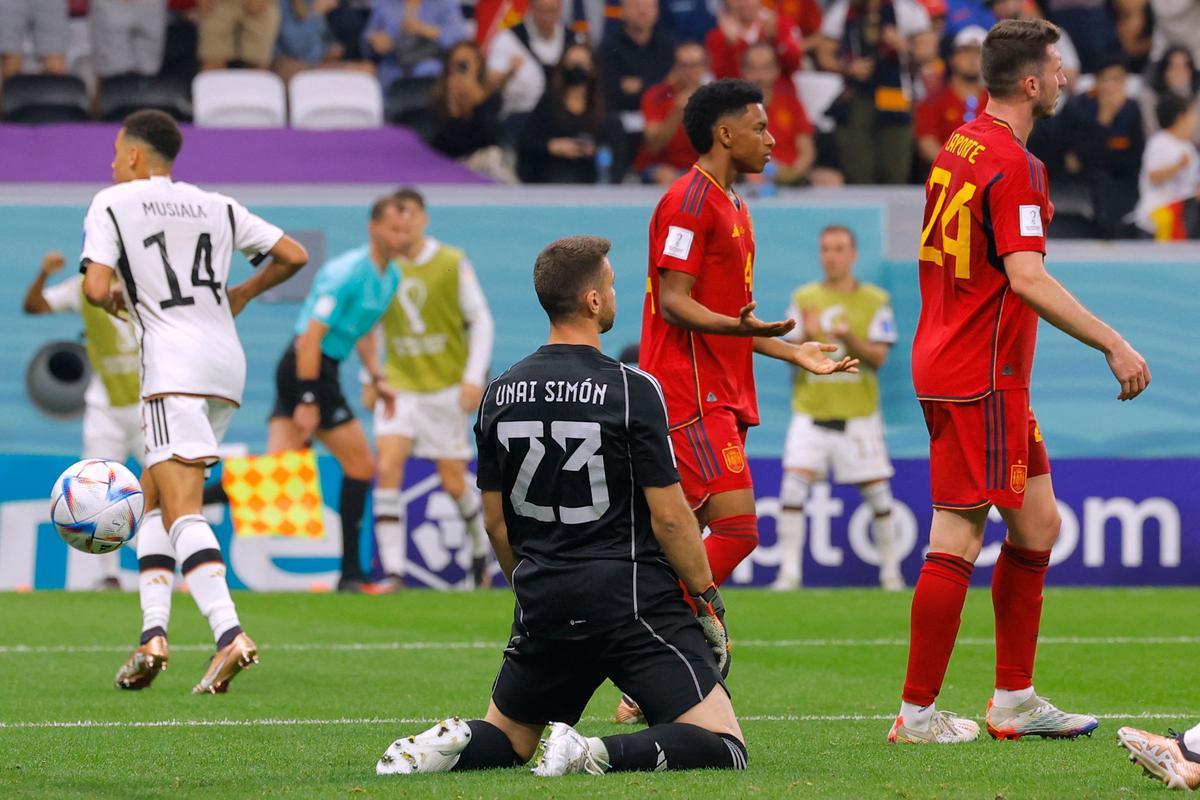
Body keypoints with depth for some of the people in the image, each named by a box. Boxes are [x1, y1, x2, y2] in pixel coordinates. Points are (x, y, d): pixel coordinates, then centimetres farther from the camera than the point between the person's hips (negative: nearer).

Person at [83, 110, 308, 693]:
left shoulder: (111, 204, 3)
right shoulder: (216, 206, 18)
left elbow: (95, 289, -9)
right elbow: (293, 256, 17)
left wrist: (113, 298, 13)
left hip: (173, 365, -6)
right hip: (228, 364, 6)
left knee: (181, 509, -14)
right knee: (154, 495, 17)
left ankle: (229, 634, -32)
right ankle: (153, 633, 6)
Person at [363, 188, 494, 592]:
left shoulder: (452, 264, -6)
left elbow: (480, 320, -1)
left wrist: (474, 378, -9)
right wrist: (370, 379, 10)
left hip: (446, 388, -2)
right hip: (399, 386, 2)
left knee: (454, 483, 3)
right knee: (387, 468, -17)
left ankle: (481, 548, 33)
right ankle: (393, 570, -16)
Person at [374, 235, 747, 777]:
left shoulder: (500, 394, 5)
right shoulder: (632, 390, -11)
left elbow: (496, 524, 11)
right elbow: (668, 516, -10)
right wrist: (708, 600, 2)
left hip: (544, 608, 5)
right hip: (633, 601, -5)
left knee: (505, 736, 25)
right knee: (723, 747, -4)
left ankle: (453, 744, -9)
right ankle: (601, 755, -26)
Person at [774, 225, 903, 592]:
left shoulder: (876, 301, 3)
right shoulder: (803, 298, 7)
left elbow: (878, 356, -3)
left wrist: (849, 339, -22)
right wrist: (807, 338, -18)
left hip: (859, 414, 0)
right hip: (810, 413, 0)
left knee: (877, 492, 2)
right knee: (793, 485, -15)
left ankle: (890, 571, 18)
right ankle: (789, 572, -12)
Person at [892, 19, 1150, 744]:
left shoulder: (960, 146, 12)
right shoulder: (1015, 165, -17)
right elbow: (1027, 278, -26)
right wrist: (1113, 345, -24)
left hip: (949, 357, 10)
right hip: (981, 378, -10)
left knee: (1039, 524, 13)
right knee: (958, 541, -6)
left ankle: (1015, 699, 17)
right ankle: (918, 713, -1)